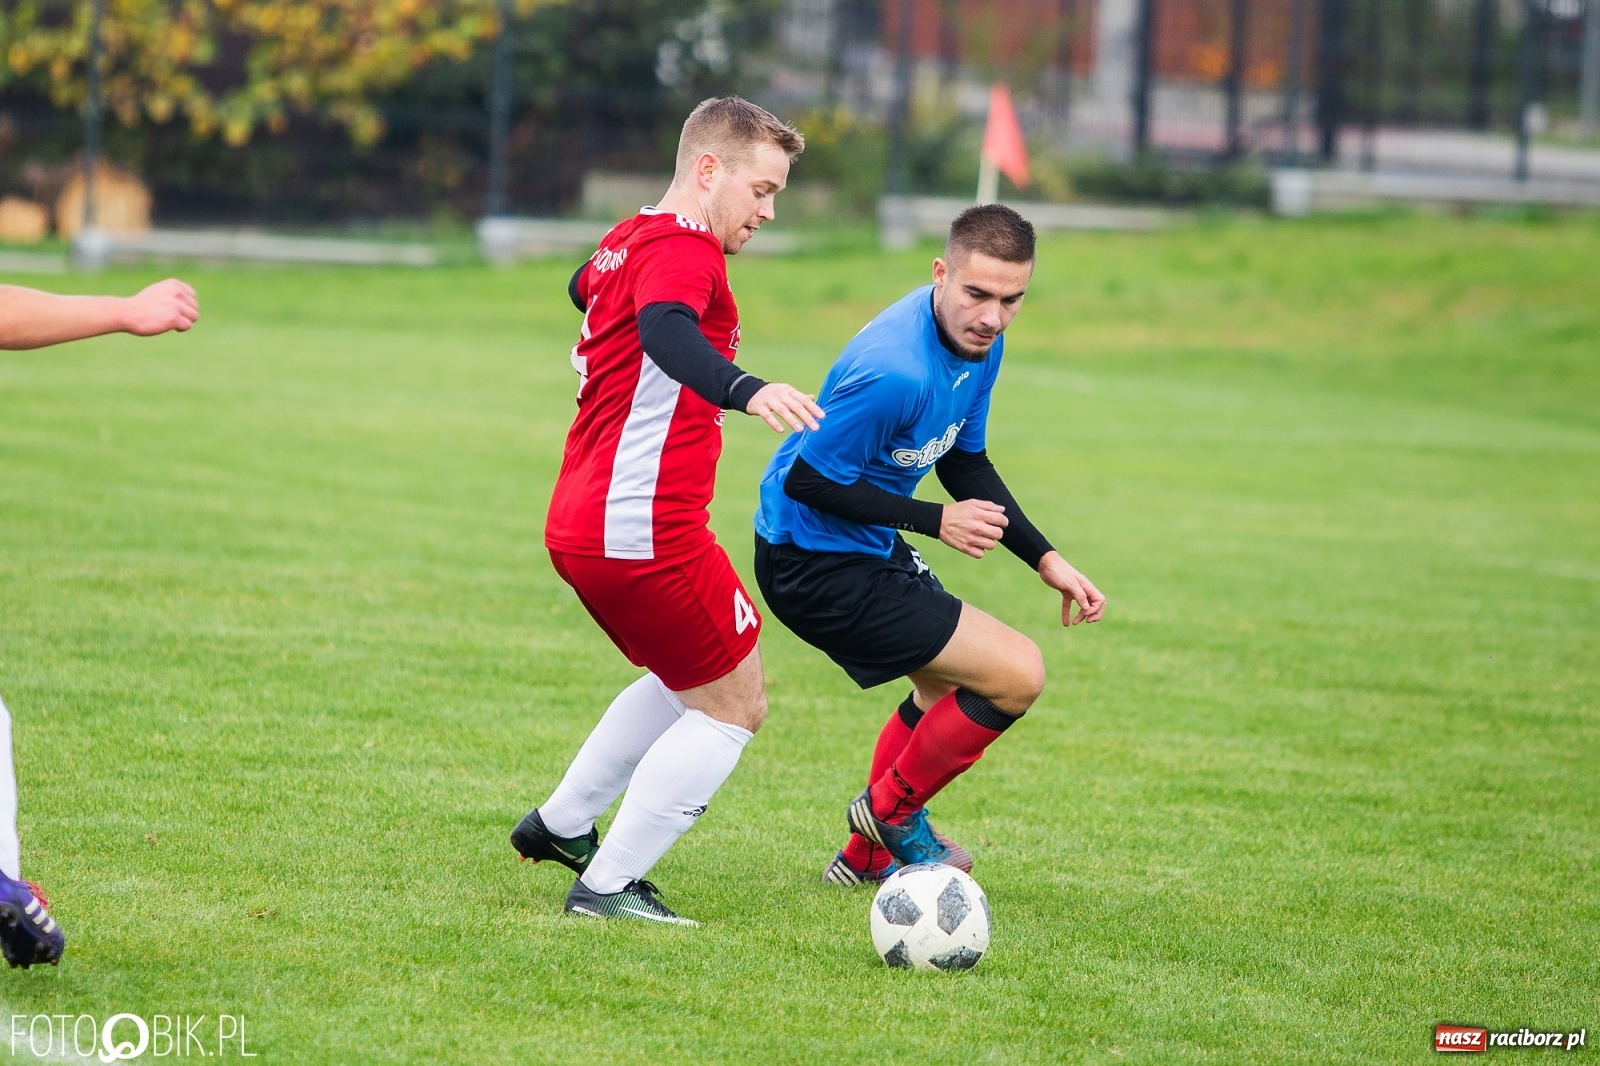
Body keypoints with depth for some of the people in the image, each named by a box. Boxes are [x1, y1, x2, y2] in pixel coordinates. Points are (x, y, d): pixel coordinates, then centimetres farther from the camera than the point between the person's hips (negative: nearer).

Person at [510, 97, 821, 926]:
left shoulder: (627, 240, 14)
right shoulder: (684, 248, -15)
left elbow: (585, 286, 39)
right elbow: (666, 330, -37)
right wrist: (747, 390, -54)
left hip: (582, 522, 10)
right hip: (645, 531, -10)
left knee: (688, 684, 27)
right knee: (734, 707, 1)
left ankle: (560, 825, 32)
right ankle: (607, 887, -1)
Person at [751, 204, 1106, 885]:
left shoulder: (978, 342, -1)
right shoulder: (896, 372, -32)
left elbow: (965, 464, 13)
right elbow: (808, 480, -25)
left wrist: (1046, 560, 6)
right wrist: (936, 522, -20)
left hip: (872, 549, 10)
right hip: (818, 566, -10)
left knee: (950, 686, 29)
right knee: (1017, 675, -11)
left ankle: (868, 854, 43)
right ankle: (890, 810, 10)